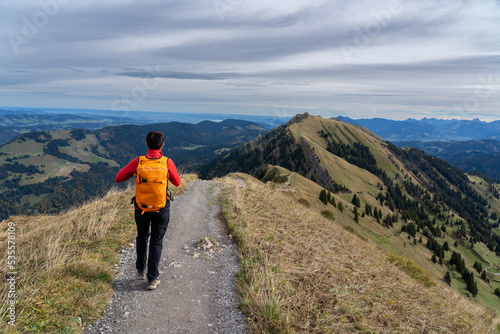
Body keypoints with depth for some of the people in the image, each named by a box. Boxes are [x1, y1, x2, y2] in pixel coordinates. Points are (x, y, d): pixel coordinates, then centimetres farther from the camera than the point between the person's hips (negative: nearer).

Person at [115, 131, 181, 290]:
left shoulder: (138, 162, -9)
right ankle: (153, 278, 10)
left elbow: (118, 178, -1)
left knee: (142, 237, 26)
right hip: (161, 208, -1)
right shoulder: (168, 163, -10)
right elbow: (177, 183, 6)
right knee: (156, 242, 10)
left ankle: (141, 270, 29)